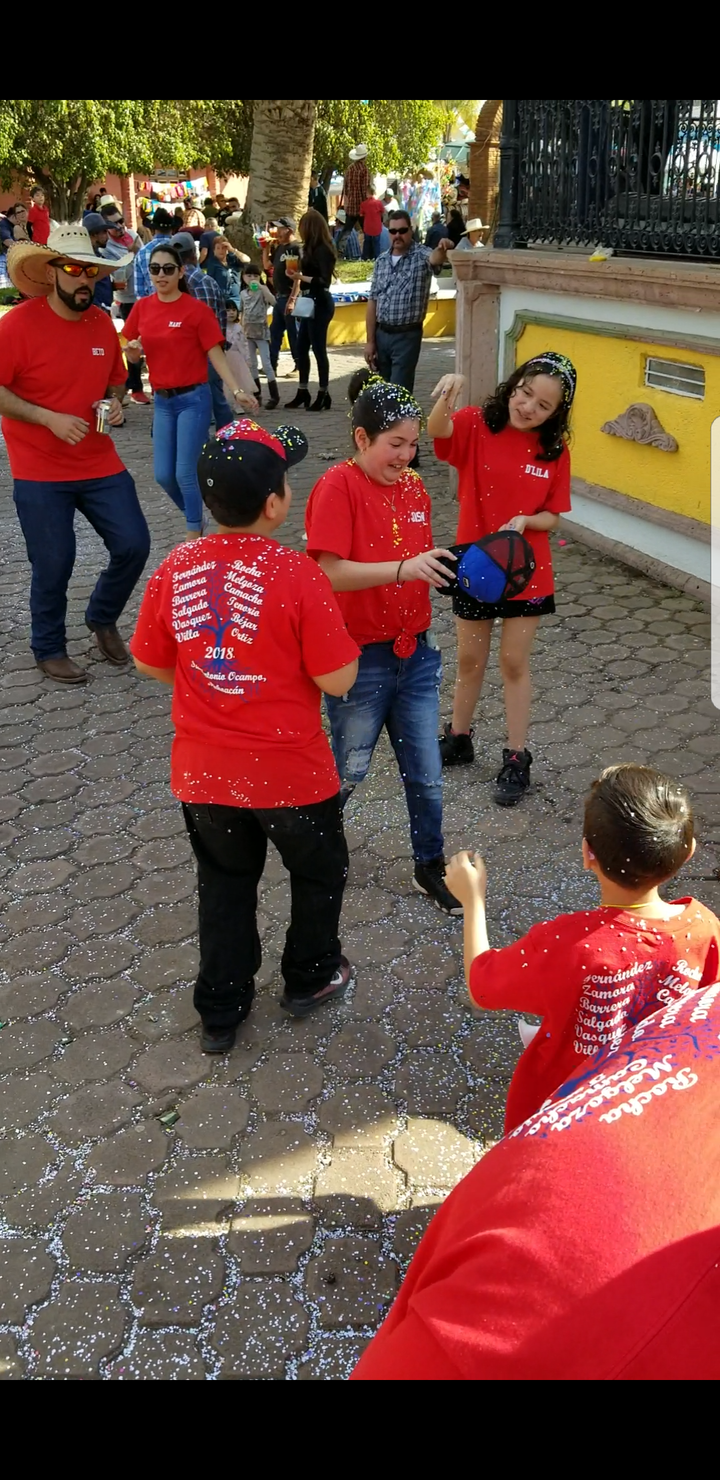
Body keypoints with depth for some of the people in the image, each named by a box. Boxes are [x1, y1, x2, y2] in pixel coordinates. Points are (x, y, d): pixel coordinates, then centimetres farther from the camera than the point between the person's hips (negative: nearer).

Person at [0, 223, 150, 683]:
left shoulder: (102, 322, 3)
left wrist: (115, 403, -4)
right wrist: (50, 419, -21)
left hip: (100, 464, 5)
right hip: (40, 473, -5)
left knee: (133, 545, 0)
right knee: (54, 564, 1)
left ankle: (103, 619, 29)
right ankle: (49, 649, 25)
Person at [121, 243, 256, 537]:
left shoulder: (197, 309, -10)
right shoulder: (142, 307, 4)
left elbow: (216, 355, -10)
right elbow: (134, 356, 12)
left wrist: (236, 391, -22)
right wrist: (132, 349, -11)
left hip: (194, 398, -5)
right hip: (162, 400, 5)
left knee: (185, 473, -6)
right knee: (163, 475, 7)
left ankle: (193, 534, 11)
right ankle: (195, 517, 32)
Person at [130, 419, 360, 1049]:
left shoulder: (177, 568, -9)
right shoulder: (297, 575, -22)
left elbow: (150, 662, 3)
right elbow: (338, 679, -19)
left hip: (203, 770, 4)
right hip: (290, 770, -3)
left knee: (224, 883, 23)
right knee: (319, 872, 24)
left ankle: (221, 1011, 34)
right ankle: (311, 978, 43)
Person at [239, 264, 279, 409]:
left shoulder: (262, 290, -6)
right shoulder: (243, 293, 8)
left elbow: (273, 302, -26)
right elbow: (242, 313, 15)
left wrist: (261, 286, -29)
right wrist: (242, 329, 10)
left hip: (261, 330, -6)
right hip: (248, 331, 6)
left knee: (266, 364, -10)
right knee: (252, 364, 10)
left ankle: (274, 396, -7)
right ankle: (256, 394, 18)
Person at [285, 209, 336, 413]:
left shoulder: (323, 251, -14)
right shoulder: (312, 249, 12)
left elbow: (324, 281, -20)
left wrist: (300, 277, -22)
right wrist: (294, 297, 16)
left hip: (319, 303, -10)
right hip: (310, 302, 10)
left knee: (318, 348, -5)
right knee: (301, 348, 12)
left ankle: (324, 394, 4)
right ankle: (303, 392, 21)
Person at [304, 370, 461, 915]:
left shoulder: (413, 486, 6)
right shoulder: (338, 487, -14)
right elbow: (330, 573, -23)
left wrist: (447, 568, -7)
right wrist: (403, 568, -32)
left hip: (415, 653, 5)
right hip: (360, 659, -5)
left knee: (426, 775, 12)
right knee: (350, 771, 13)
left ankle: (431, 866, 31)